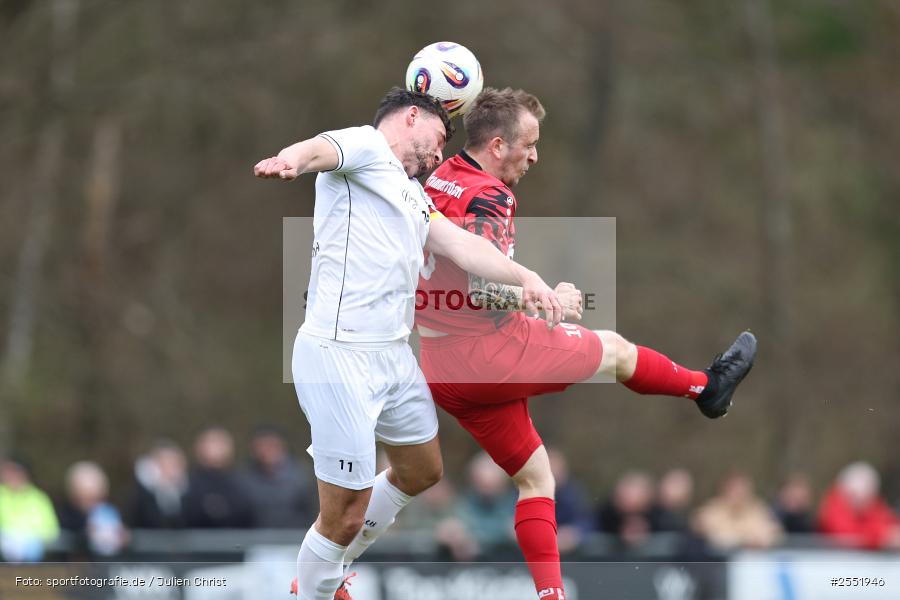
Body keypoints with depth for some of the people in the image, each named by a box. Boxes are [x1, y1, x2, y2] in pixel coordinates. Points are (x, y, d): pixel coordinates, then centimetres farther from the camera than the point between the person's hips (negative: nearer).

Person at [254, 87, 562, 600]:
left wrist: (525, 278, -4)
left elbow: (462, 245, 14)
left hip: (395, 355, 10)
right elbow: (322, 149, -27)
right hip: (341, 358, -10)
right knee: (346, 517, -7)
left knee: (422, 471, 28)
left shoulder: (414, 196, 22)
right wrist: (292, 160, -51)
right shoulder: (366, 145, -5)